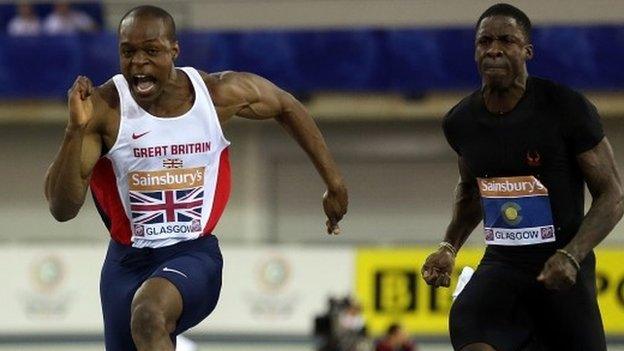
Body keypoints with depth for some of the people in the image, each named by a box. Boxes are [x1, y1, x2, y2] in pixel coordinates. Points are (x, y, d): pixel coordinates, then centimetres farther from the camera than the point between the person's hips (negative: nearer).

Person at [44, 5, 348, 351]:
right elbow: (62, 209, -19)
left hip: (194, 256, -2)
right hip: (128, 261, 2)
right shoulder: (104, 108, -14)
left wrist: (334, 182, 16)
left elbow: (286, 106, 14)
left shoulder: (220, 93, -8)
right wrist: (75, 129, -32)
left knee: (148, 316, -33)